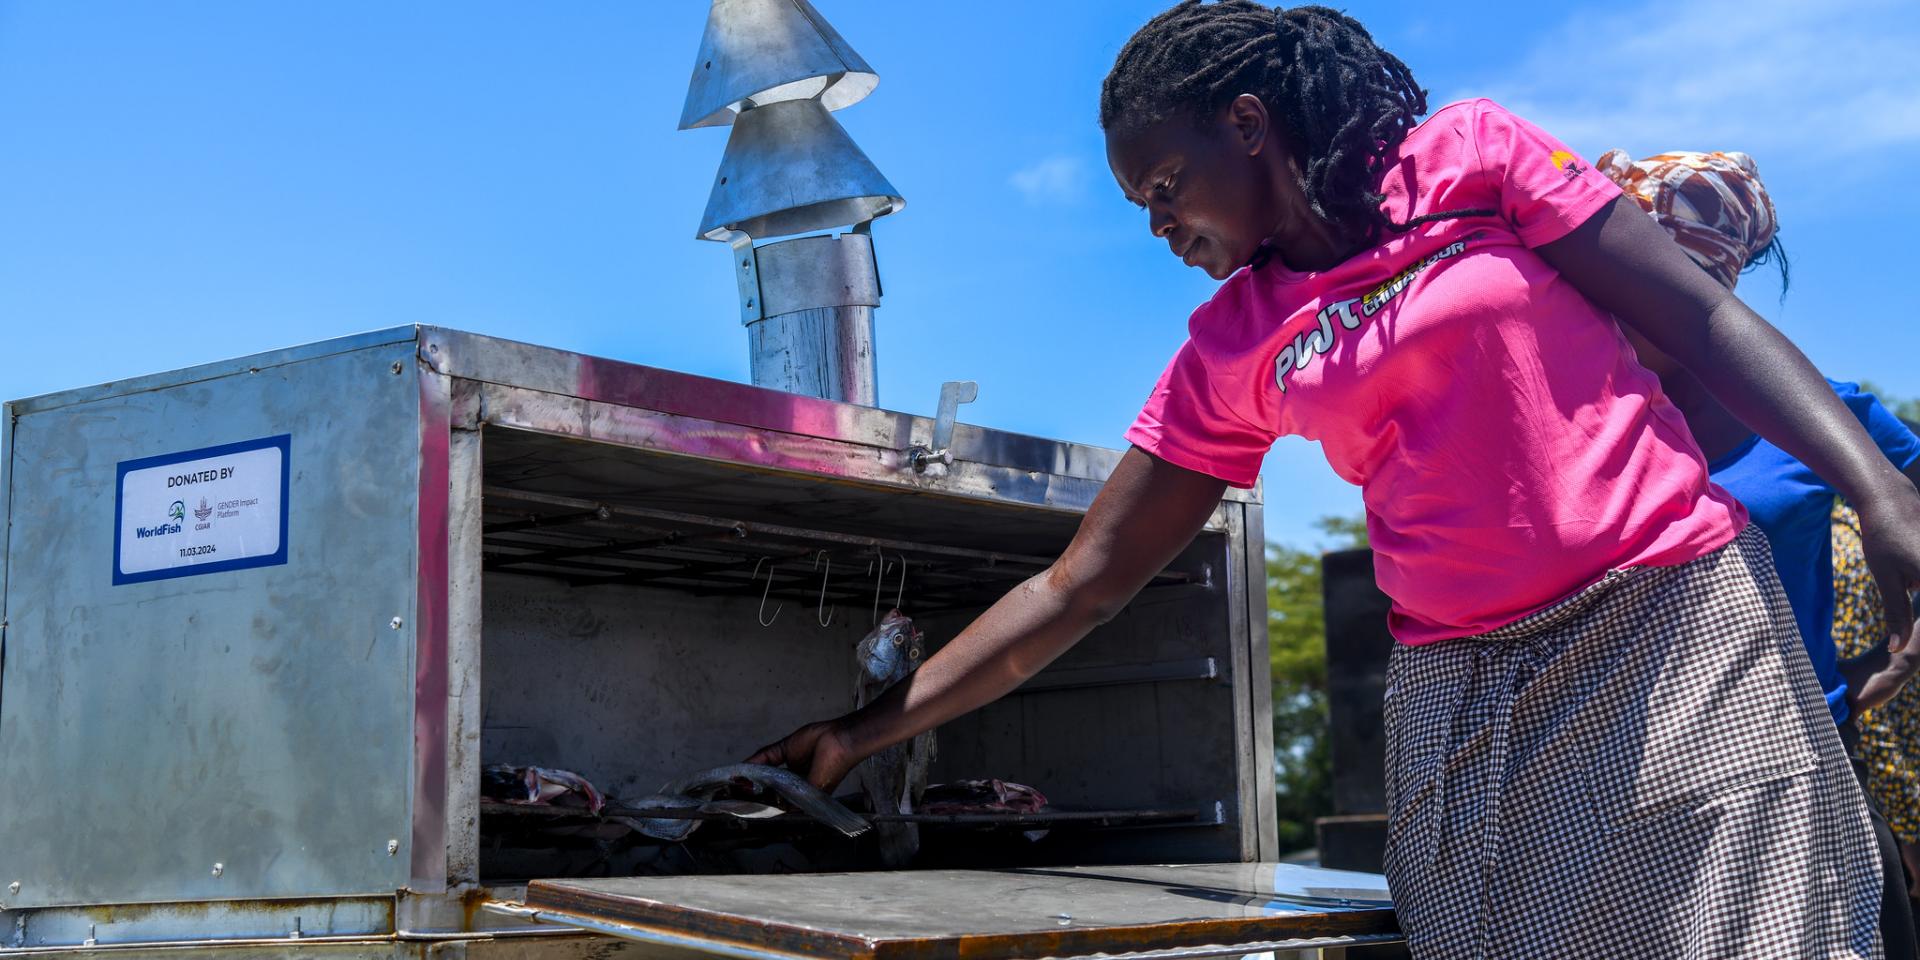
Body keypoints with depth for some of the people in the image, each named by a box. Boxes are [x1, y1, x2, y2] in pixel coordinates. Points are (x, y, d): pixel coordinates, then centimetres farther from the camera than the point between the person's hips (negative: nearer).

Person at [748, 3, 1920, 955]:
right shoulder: (1230, 351, 9)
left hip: (1676, 617, -2)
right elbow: (1080, 585, 9)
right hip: (1463, 695, 3)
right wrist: (869, 732, 6)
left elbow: (1705, 321, 1)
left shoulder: (1472, 156, 3)